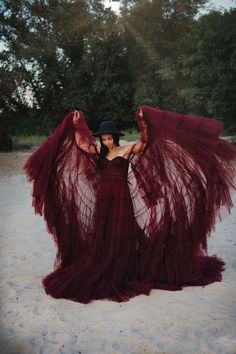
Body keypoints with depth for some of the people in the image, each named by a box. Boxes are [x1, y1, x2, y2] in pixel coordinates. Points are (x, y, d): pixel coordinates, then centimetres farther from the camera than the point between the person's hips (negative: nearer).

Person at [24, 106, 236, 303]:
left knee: (121, 235, -1)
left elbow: (145, 142, -13)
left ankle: (122, 273, 10)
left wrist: (144, 122, -24)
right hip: (102, 198, 5)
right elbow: (81, 143, 12)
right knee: (102, 235, 8)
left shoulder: (126, 150, -2)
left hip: (121, 197, -5)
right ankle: (104, 271, 19)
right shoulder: (100, 152, 11)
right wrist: (76, 124, 7)